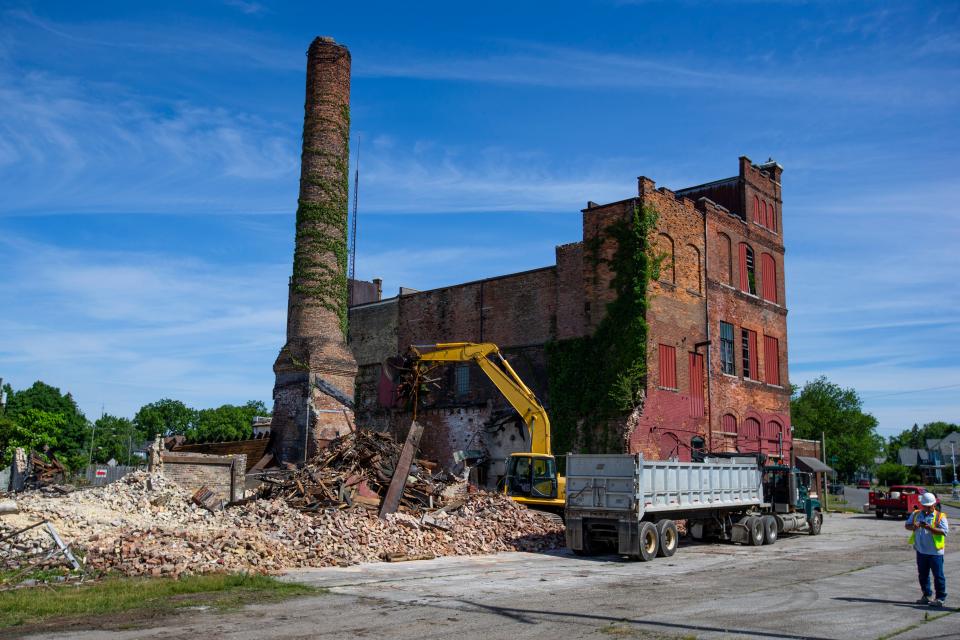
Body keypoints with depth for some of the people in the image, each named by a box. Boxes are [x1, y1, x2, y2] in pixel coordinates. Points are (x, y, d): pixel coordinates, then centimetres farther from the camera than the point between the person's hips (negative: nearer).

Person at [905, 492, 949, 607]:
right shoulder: (916, 514, 7)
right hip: (921, 551, 5)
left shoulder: (940, 516, -6)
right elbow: (907, 525, 9)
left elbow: (944, 531, -17)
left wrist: (929, 527, -28)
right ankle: (927, 596, 26)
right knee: (923, 575, 14)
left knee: (938, 575, 0)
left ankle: (940, 598, 10)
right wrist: (913, 526, -14)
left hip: (935, 552, -5)